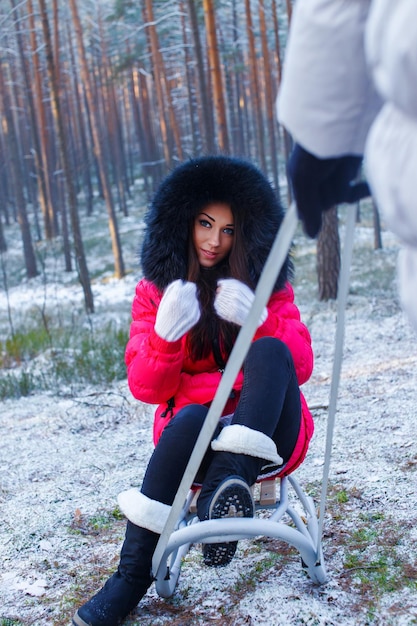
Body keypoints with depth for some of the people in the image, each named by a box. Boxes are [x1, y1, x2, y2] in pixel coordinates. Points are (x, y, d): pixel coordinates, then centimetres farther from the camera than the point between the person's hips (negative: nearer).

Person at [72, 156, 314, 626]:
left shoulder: (267, 283, 5)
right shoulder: (155, 290, 4)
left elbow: (299, 368, -5)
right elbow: (146, 387, -4)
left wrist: (257, 319, -22)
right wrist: (165, 335, -24)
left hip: (268, 434, 0)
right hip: (194, 433, 0)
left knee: (269, 352, -27)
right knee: (188, 419, -35)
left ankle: (228, 482, -42)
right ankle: (133, 576, -25)